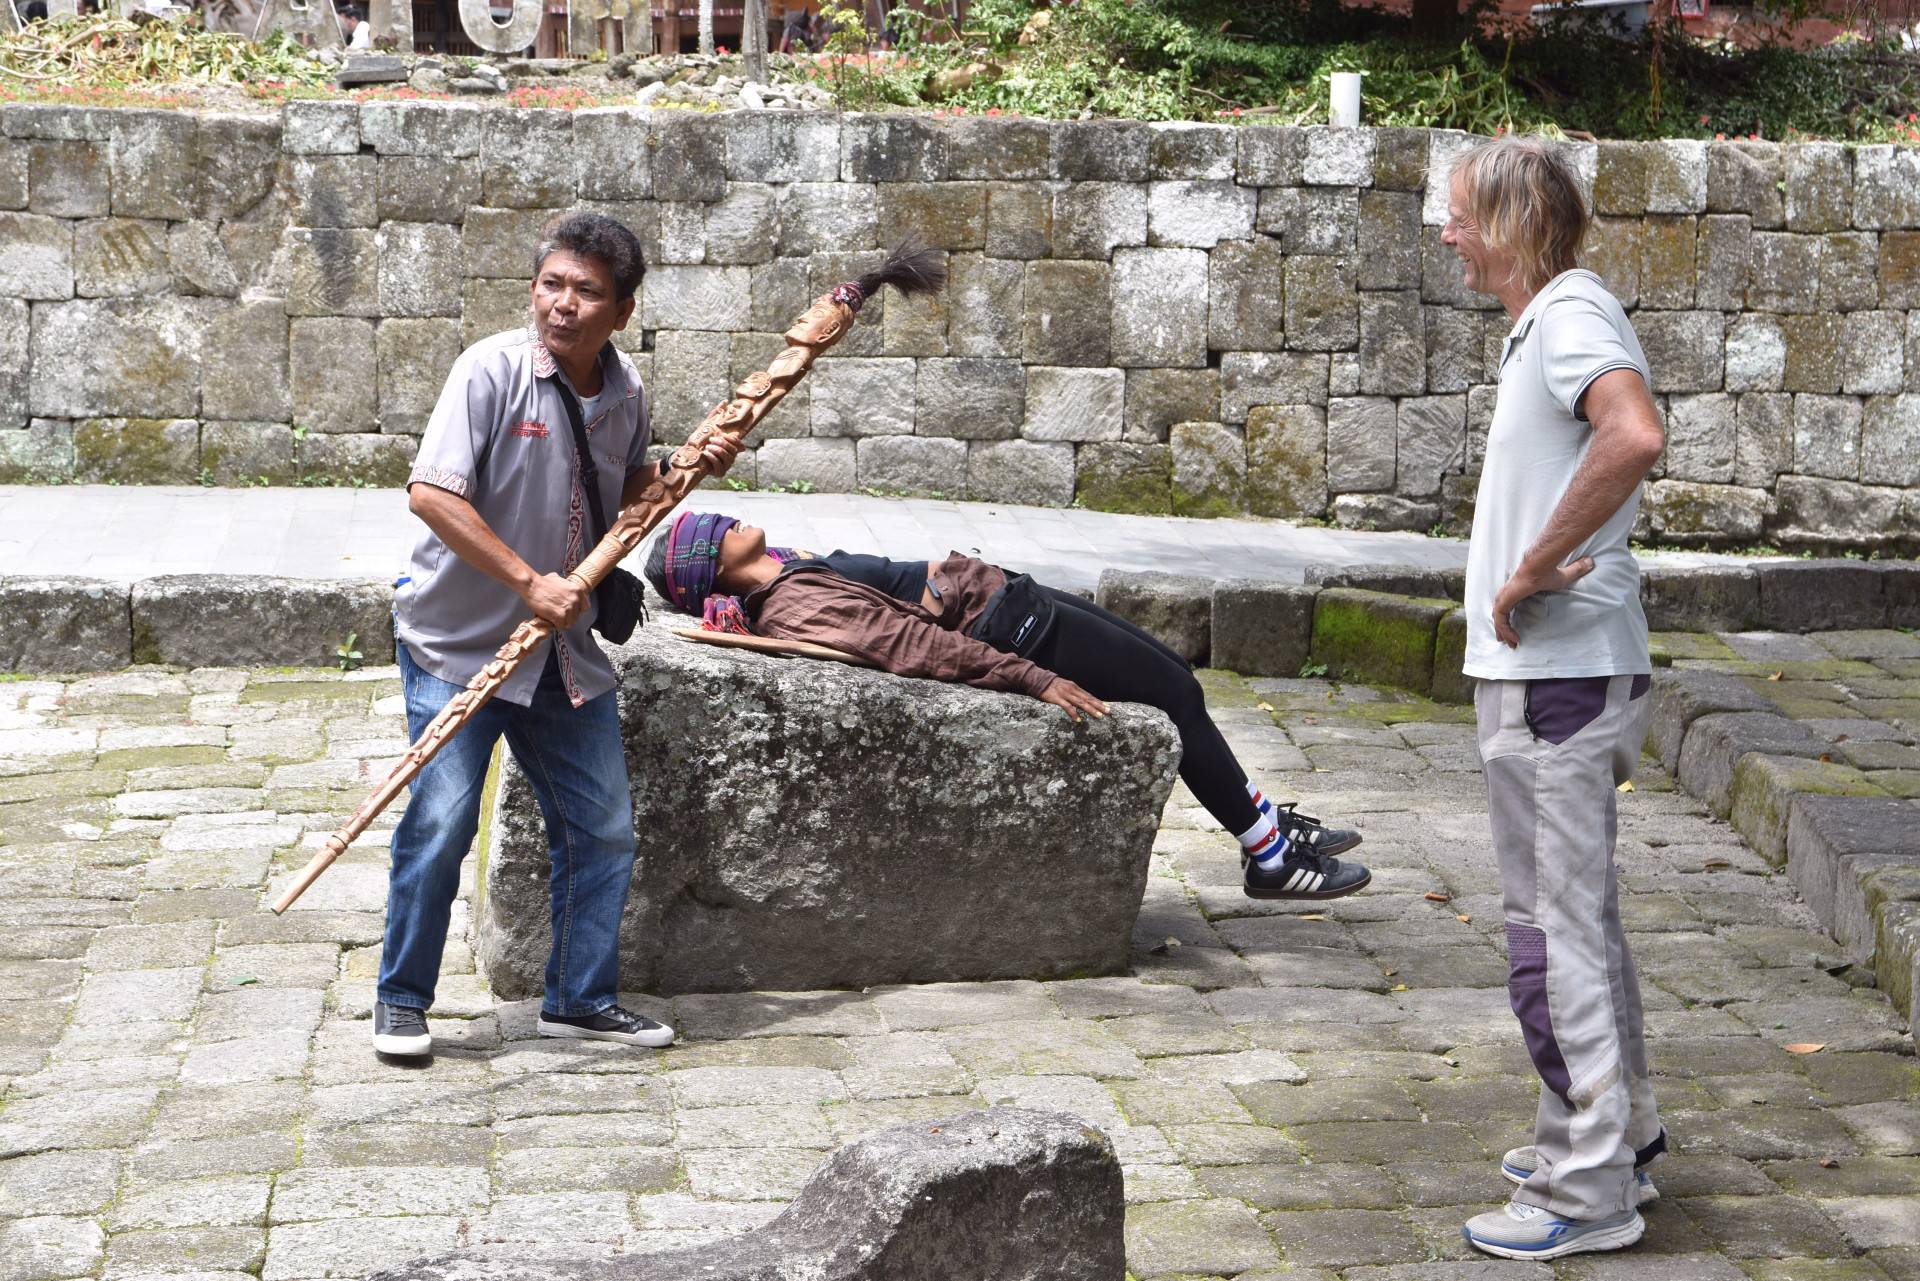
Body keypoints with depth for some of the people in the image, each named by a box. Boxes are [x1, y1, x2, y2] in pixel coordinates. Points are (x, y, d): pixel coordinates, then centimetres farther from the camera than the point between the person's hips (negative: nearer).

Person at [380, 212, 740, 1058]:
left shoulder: (626, 391, 3)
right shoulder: (491, 369, -16)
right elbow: (430, 493, -22)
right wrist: (529, 582, -24)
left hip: (564, 647, 6)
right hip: (458, 639, -6)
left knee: (603, 827, 8)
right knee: (440, 822, -8)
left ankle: (582, 999, 24)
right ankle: (401, 1000, 10)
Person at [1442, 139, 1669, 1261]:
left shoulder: (1572, 314, -15)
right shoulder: (1551, 320, 17)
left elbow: (1636, 436, -35)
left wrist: (1531, 570, -27)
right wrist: (1535, 569, 7)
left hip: (1558, 676, -10)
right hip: (1550, 669, 10)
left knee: (1555, 935, -5)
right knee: (1582, 917, 19)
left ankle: (1587, 1191, 2)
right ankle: (1621, 1139, 31)